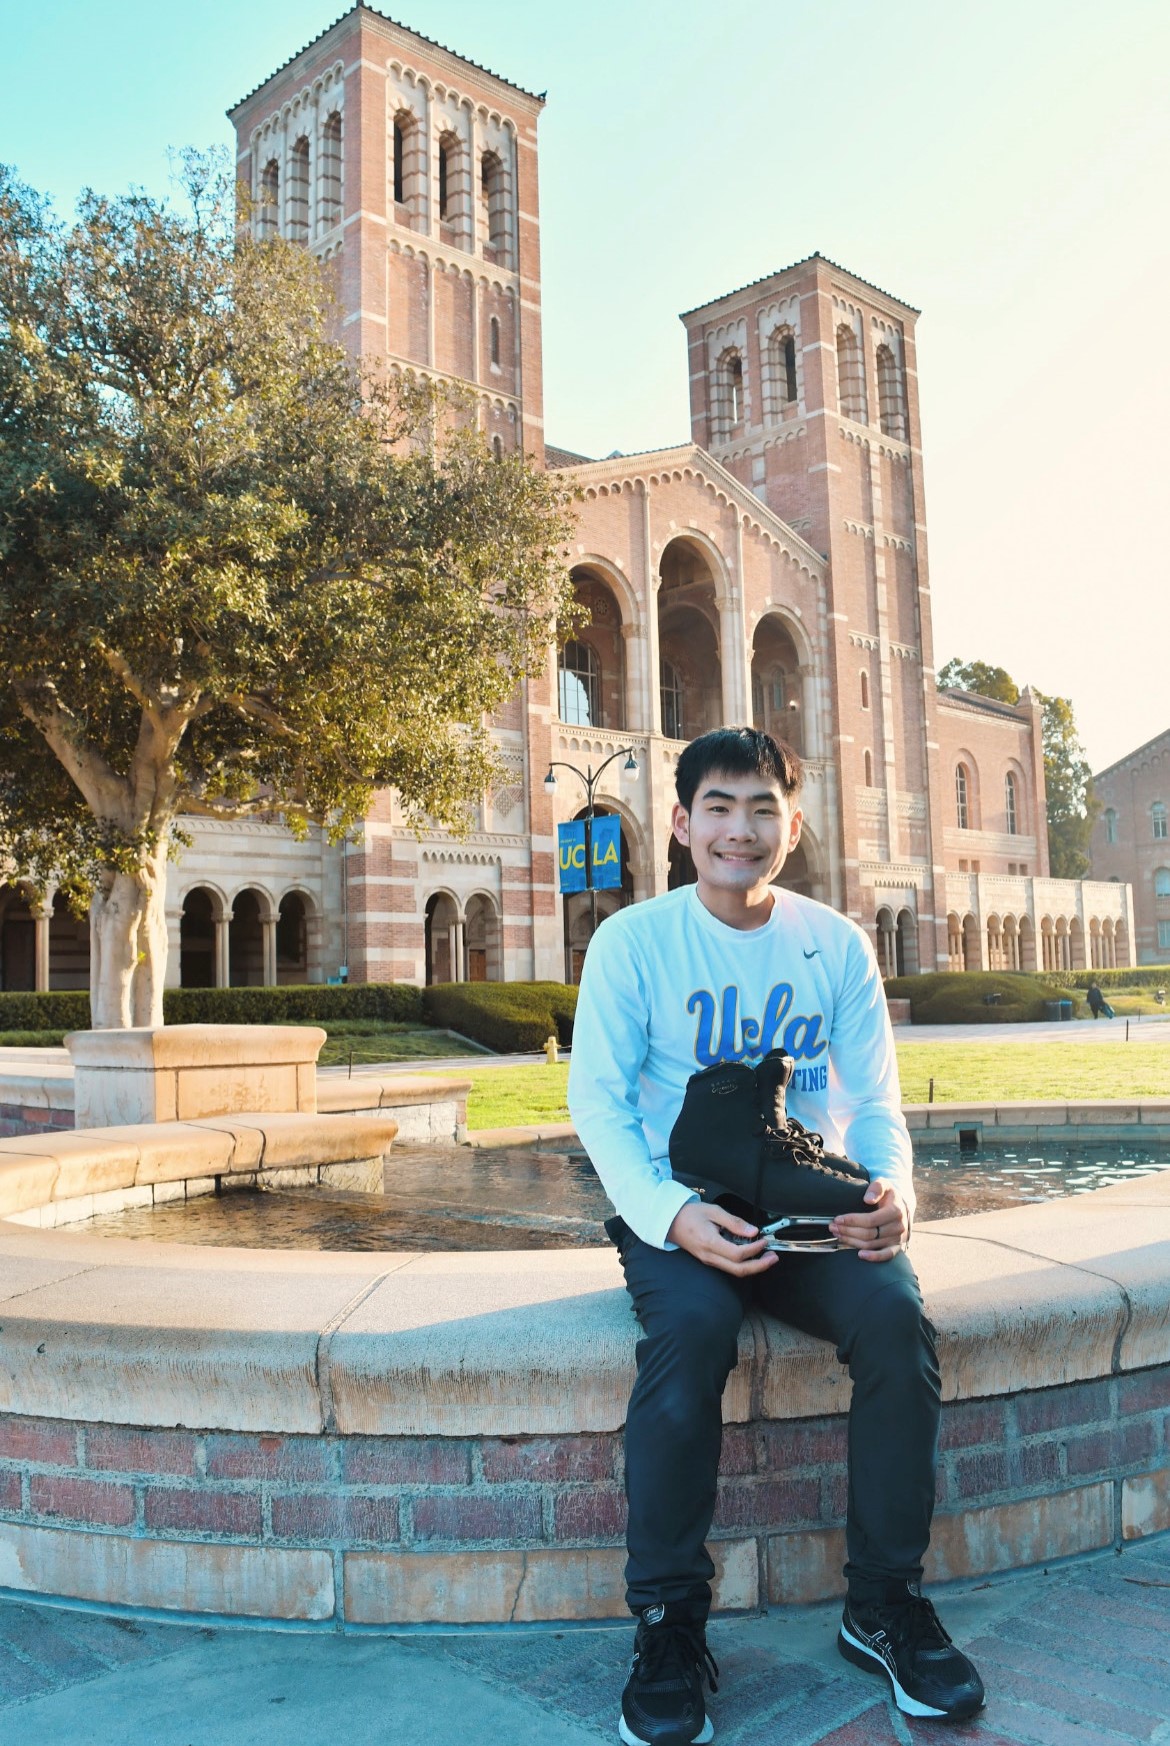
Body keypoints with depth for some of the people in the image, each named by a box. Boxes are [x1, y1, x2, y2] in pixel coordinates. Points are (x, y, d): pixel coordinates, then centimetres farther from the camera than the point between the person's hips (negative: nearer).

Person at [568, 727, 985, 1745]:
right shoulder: (632, 942, -2)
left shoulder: (836, 944, 6)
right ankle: (668, 1622, -13)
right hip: (678, 1211, -2)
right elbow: (598, 1099, -6)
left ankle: (886, 1603, -4)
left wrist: (892, 1186, -17)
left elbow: (874, 1098, 6)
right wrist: (670, 1213, -24)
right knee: (692, 1327, -33)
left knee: (896, 1313, -26)